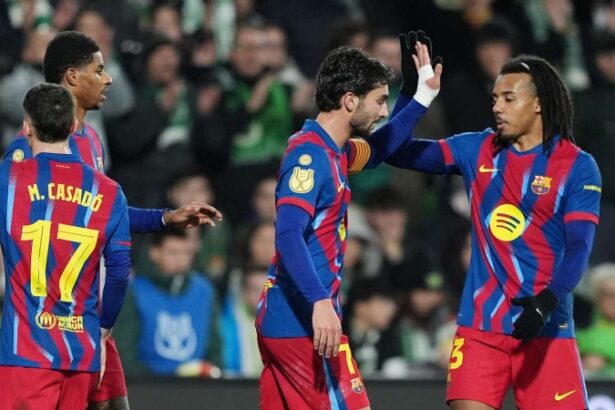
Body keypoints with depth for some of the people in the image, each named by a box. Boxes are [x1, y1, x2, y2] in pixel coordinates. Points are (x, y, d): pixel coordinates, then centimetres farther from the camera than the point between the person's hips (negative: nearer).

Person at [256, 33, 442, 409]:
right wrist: (320, 302, -35)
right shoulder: (309, 153, -14)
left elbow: (376, 150, 38)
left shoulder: (331, 152, 15)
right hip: (305, 322, -10)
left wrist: (423, 97, 33)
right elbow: (289, 235, -25)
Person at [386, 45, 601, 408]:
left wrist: (547, 302, -26)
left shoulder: (577, 166, -3)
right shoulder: (477, 150, 8)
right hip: (481, 323, 3)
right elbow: (398, 152, 8)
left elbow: (578, 248, -11)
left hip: (547, 327, -3)